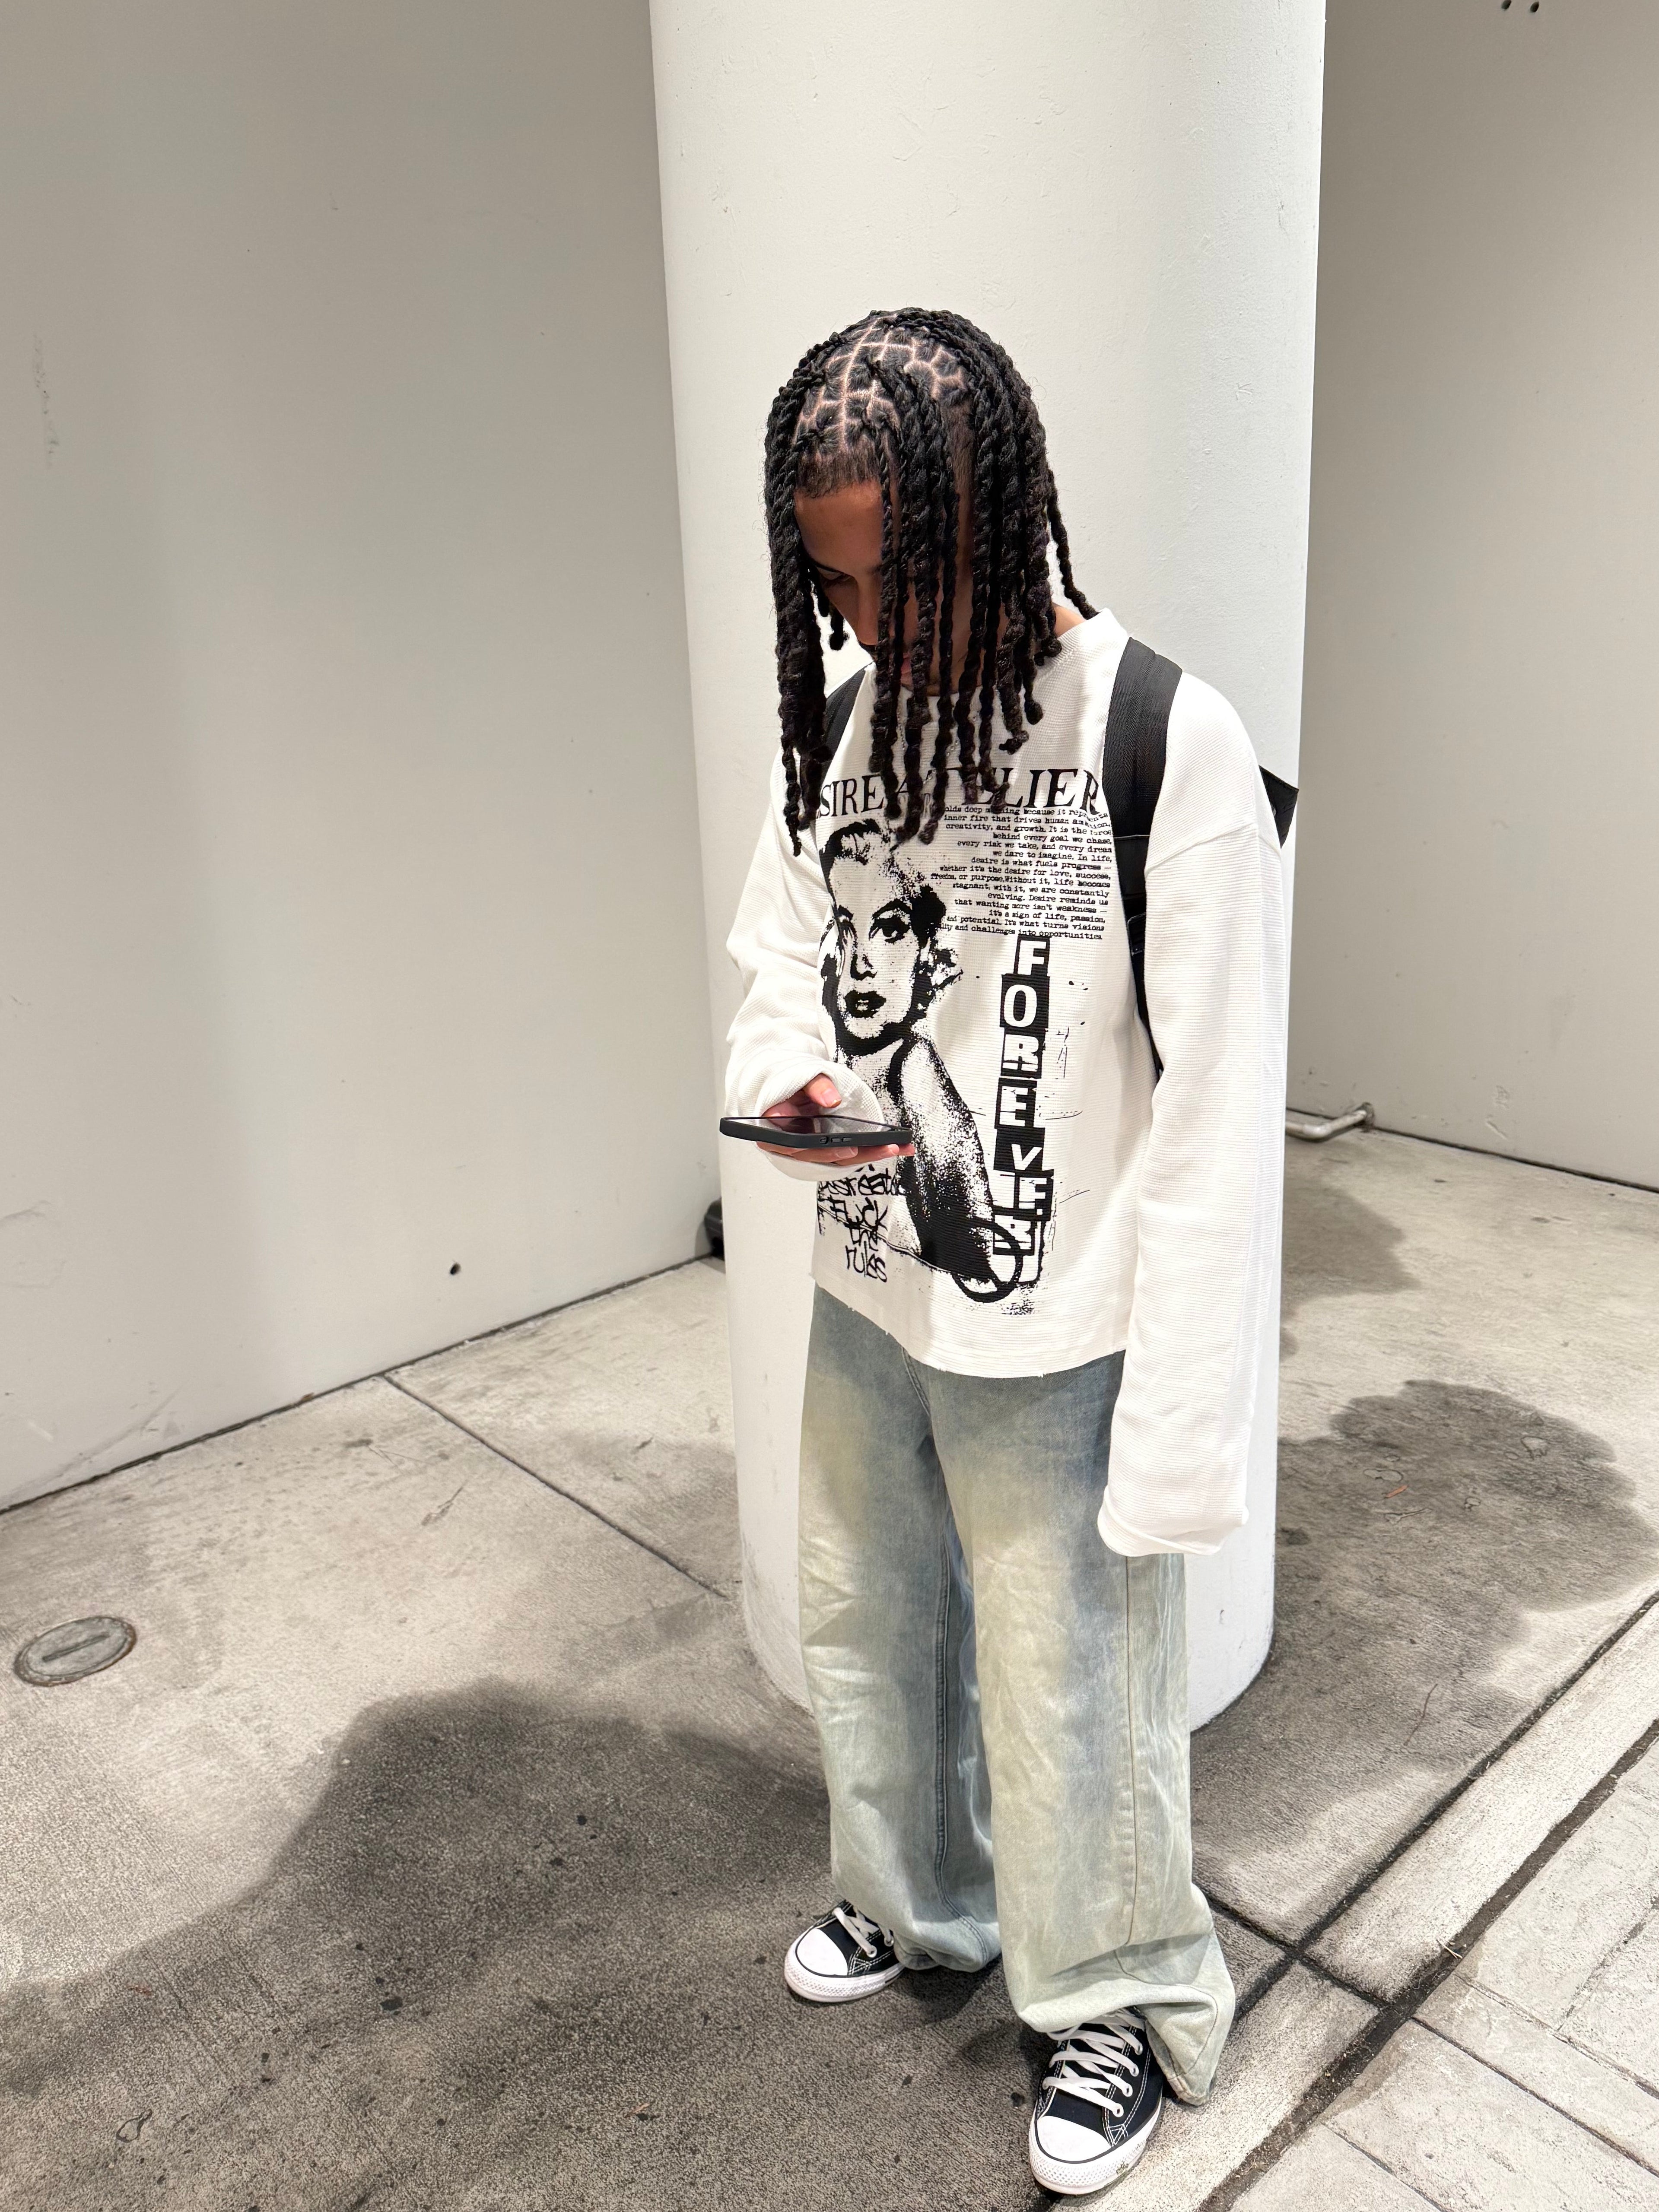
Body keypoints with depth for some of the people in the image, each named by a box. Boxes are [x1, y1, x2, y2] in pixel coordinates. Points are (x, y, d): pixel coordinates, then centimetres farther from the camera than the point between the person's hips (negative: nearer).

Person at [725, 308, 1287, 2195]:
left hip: (1056, 1339, -6)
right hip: (866, 1301, 6)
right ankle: (916, 1905, 54)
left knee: (1067, 1690, 12)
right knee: (861, 1629, 24)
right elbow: (778, 960, 11)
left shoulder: (1168, 746, -20)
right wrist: (778, 1080, -13)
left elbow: (1215, 1122, -19)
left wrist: (1176, 1445, -18)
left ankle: (1123, 2000, 43)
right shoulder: (849, 720, 0)